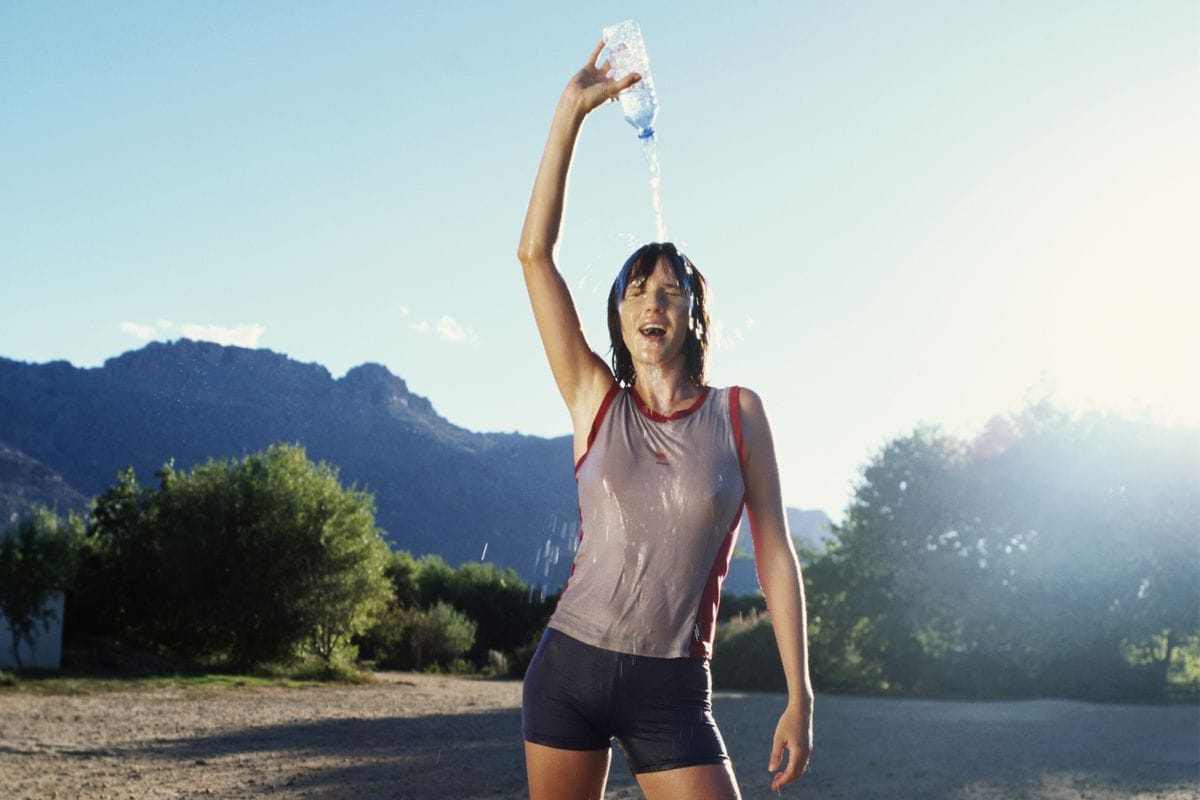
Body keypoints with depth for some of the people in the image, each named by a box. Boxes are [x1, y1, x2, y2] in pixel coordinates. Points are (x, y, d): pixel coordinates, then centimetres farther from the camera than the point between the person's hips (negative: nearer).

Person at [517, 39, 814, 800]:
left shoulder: (738, 413, 2)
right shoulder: (596, 401, 3)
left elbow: (775, 552, 1)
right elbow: (535, 252, -3)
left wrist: (800, 695, -3)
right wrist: (572, 112, -4)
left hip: (671, 692, -1)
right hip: (568, 669, 1)